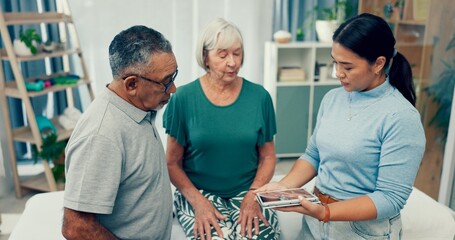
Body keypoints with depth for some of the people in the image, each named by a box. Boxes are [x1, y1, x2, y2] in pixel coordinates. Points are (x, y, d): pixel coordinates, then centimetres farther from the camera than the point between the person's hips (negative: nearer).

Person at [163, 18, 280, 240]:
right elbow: (172, 163, -1)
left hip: (248, 191, 2)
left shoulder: (259, 96, -1)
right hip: (198, 192, -1)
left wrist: (253, 195, -10)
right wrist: (198, 201, -15)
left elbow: (267, 156, 5)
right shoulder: (184, 98, -6)